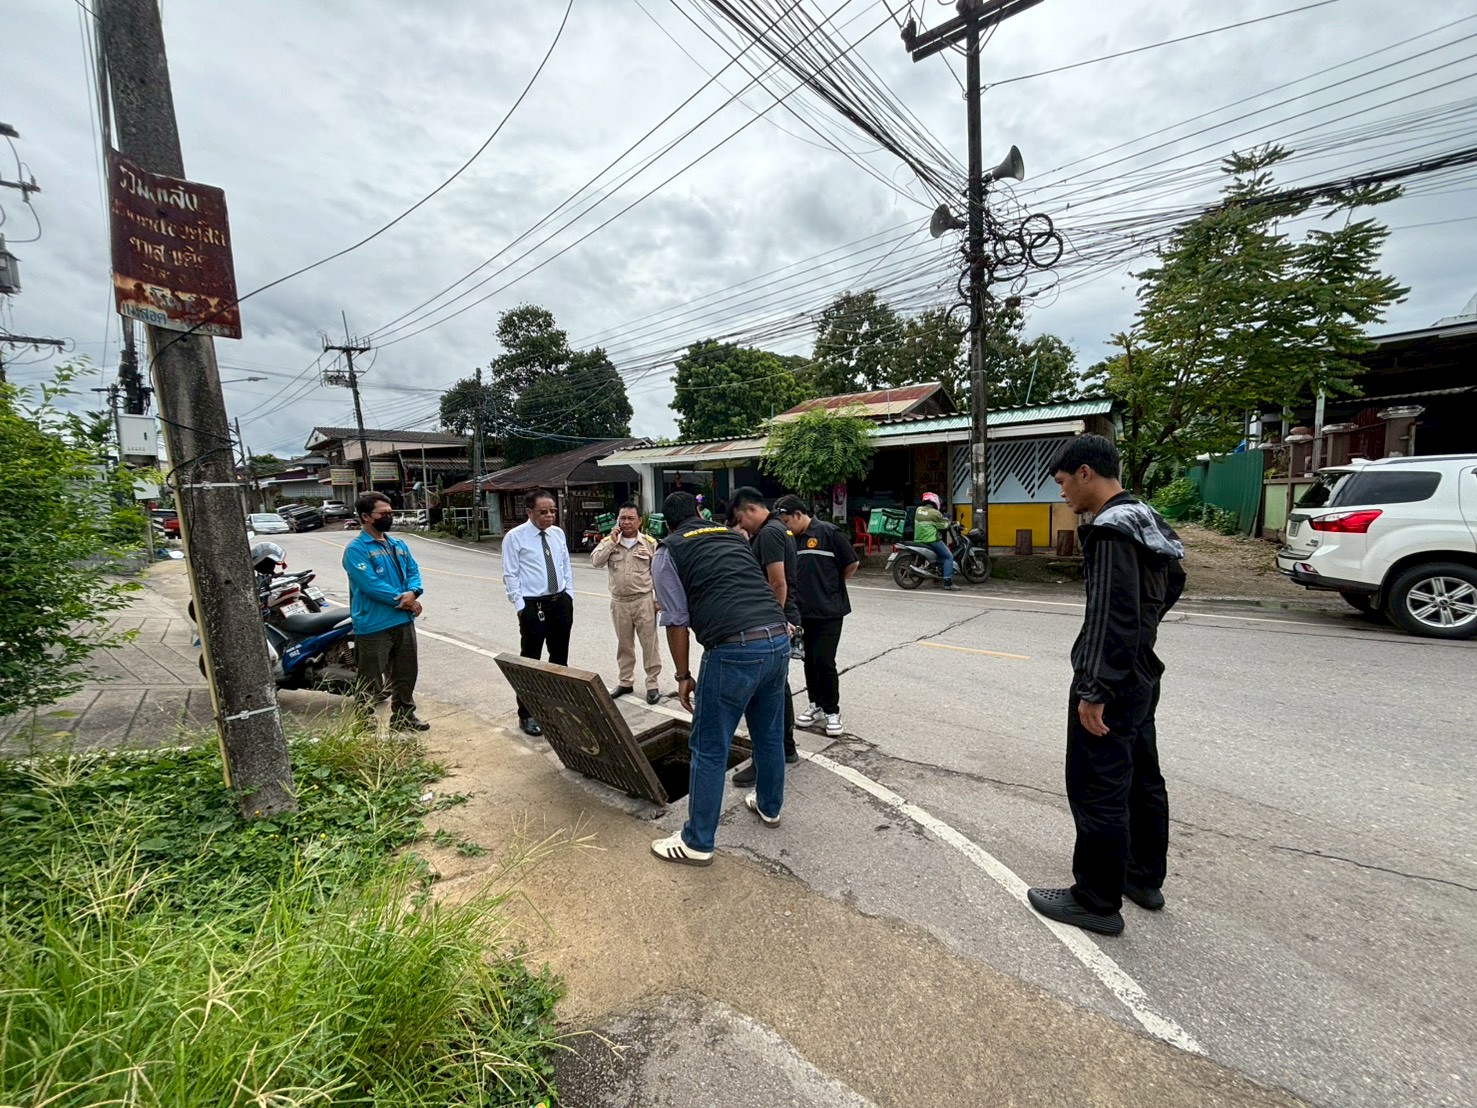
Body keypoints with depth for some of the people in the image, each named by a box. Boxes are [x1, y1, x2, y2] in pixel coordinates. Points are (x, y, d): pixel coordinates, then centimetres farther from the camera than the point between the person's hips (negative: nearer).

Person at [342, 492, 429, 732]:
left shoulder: (399, 545, 12)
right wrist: (403, 600, -15)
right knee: (370, 682, 3)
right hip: (374, 626, -7)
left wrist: (413, 592, -14)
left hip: (404, 622, 8)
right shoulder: (356, 549, -13)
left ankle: (403, 717, 35)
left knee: (406, 674, 19)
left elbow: (413, 571, 8)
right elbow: (371, 585, -21)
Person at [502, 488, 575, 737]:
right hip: (533, 605, -5)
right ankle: (527, 715, 17)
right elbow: (510, 576, -8)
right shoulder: (515, 537, -9)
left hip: (561, 602, 5)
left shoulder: (558, 533, 6)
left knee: (560, 658, 16)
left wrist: (569, 595, 7)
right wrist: (521, 606, -11)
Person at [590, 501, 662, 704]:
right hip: (619, 602, 2)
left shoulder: (650, 543, -2)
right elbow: (595, 561, -13)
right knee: (624, 645, 15)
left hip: (644, 601, -2)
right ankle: (625, 682, 28)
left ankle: (652, 684, 14)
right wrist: (611, 541, -16)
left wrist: (658, 599, -3)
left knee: (649, 644, 3)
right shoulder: (609, 541, 2)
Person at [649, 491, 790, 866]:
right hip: (778, 639, 7)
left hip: (735, 649, -6)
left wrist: (684, 676, 10)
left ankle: (697, 843, 22)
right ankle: (769, 807, 46)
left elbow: (676, 621, 1)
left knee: (709, 750, 8)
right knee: (770, 735, 24)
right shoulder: (733, 536, 22)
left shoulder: (668, 552, 6)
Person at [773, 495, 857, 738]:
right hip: (803, 611, 6)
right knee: (809, 660, 13)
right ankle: (816, 705, 28)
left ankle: (832, 711, 12)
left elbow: (851, 565, -4)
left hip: (828, 611, -6)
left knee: (824, 661, -5)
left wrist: (830, 586, 6)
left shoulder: (828, 532, -9)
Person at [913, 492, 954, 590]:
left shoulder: (918, 510, 6)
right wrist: (946, 519, 17)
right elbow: (944, 526, -3)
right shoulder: (935, 513, -13)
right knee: (948, 557, -1)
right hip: (931, 540, -8)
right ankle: (948, 582, -10)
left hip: (918, 540, 8)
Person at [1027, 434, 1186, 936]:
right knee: (1142, 779, 20)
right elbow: (1173, 580, 25)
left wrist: (1094, 692, -24)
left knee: (1097, 792, 1)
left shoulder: (1111, 531, -21)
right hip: (1142, 675, 10)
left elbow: (1113, 617, -27)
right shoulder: (1145, 521, 10)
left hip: (1111, 681, -10)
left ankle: (1097, 901, 15)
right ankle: (1145, 878, 37)